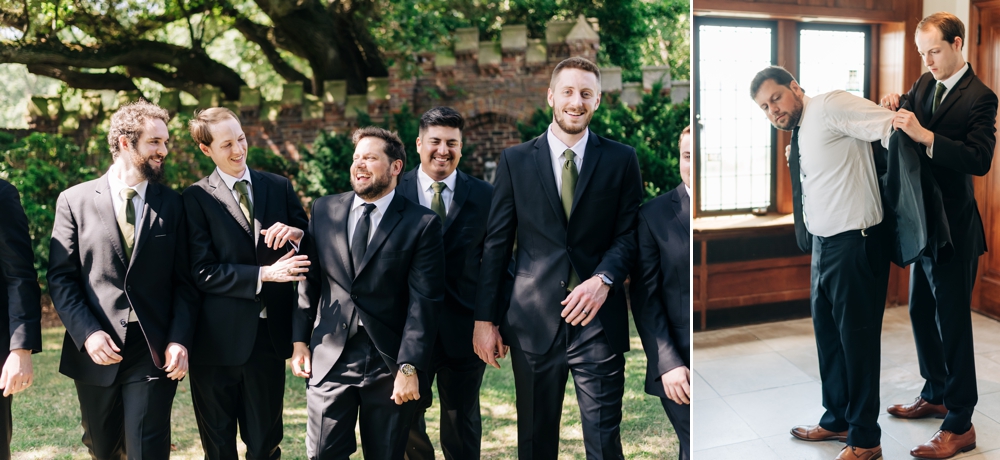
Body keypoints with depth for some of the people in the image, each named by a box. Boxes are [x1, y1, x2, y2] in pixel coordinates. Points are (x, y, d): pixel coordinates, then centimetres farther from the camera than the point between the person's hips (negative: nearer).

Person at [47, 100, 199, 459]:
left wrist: (179, 339, -10)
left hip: (153, 353, -1)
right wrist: (86, 333, -13)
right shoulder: (74, 201, 2)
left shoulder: (172, 205, 4)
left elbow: (183, 281, 2)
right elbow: (60, 278, -1)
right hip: (95, 351, 1)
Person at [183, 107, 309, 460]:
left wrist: (297, 233, -14)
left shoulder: (279, 187, 6)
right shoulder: (197, 198, -4)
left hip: (270, 334, 2)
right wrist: (264, 274, -20)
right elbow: (202, 272, -12)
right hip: (220, 338, -2)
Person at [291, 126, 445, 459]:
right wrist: (300, 339, 6)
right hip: (329, 359, 3)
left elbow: (424, 302, -11)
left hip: (390, 363, -2)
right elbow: (309, 281, 11)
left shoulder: (422, 224, -6)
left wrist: (409, 367, -15)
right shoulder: (324, 210, 6)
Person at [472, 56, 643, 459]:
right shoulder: (515, 160, 5)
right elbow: (496, 243, 5)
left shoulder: (621, 160, 5)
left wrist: (604, 279, -16)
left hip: (598, 320, -1)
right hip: (533, 321, 1)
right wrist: (484, 319, 2)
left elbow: (630, 233, 4)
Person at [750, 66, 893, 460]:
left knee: (857, 339, 2)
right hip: (823, 244, 9)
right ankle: (836, 420, 36)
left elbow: (893, 127, -21)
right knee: (827, 335, 18)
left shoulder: (828, 106, -12)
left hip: (854, 244, -9)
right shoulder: (799, 136, 14)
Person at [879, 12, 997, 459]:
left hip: (953, 228, -8)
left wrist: (925, 136, -33)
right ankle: (935, 395, 35)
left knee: (953, 322, -3)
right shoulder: (925, 84, 8)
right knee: (920, 312, 17)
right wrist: (894, 105, -6)